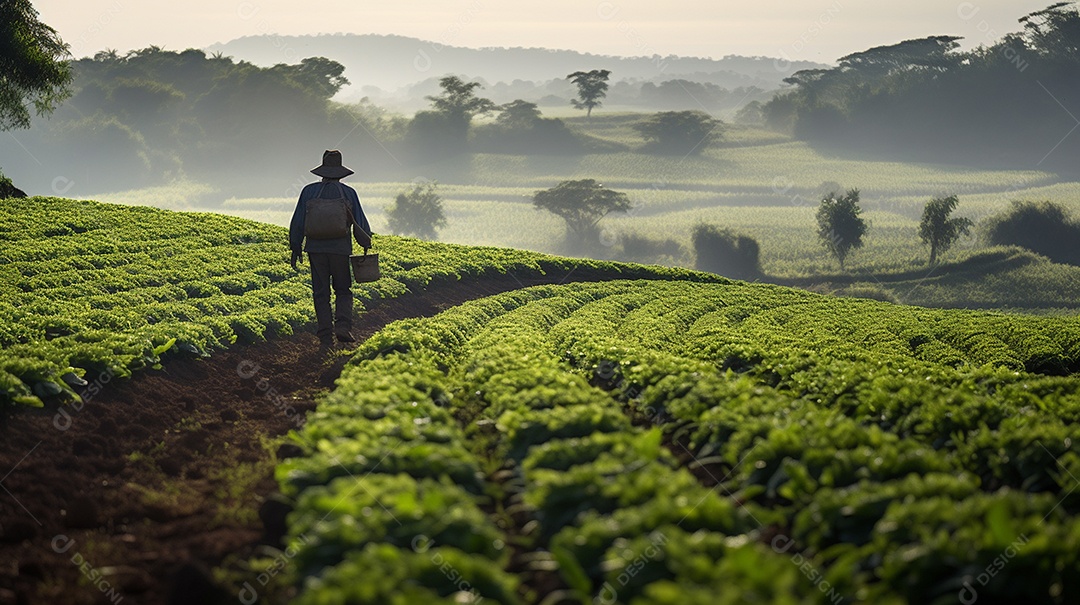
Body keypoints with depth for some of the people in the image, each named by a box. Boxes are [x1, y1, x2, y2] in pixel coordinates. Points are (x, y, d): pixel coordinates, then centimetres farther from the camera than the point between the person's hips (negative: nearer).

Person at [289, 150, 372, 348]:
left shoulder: (309, 191, 2)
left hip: (316, 249, 1)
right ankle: (342, 326, -11)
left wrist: (295, 248, 11)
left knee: (321, 294, 7)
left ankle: (326, 337, 3)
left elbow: (298, 222, 4)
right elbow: (360, 222, 4)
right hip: (341, 249, -1)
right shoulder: (348, 193, 0)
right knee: (343, 291, 12)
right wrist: (366, 246, 16)